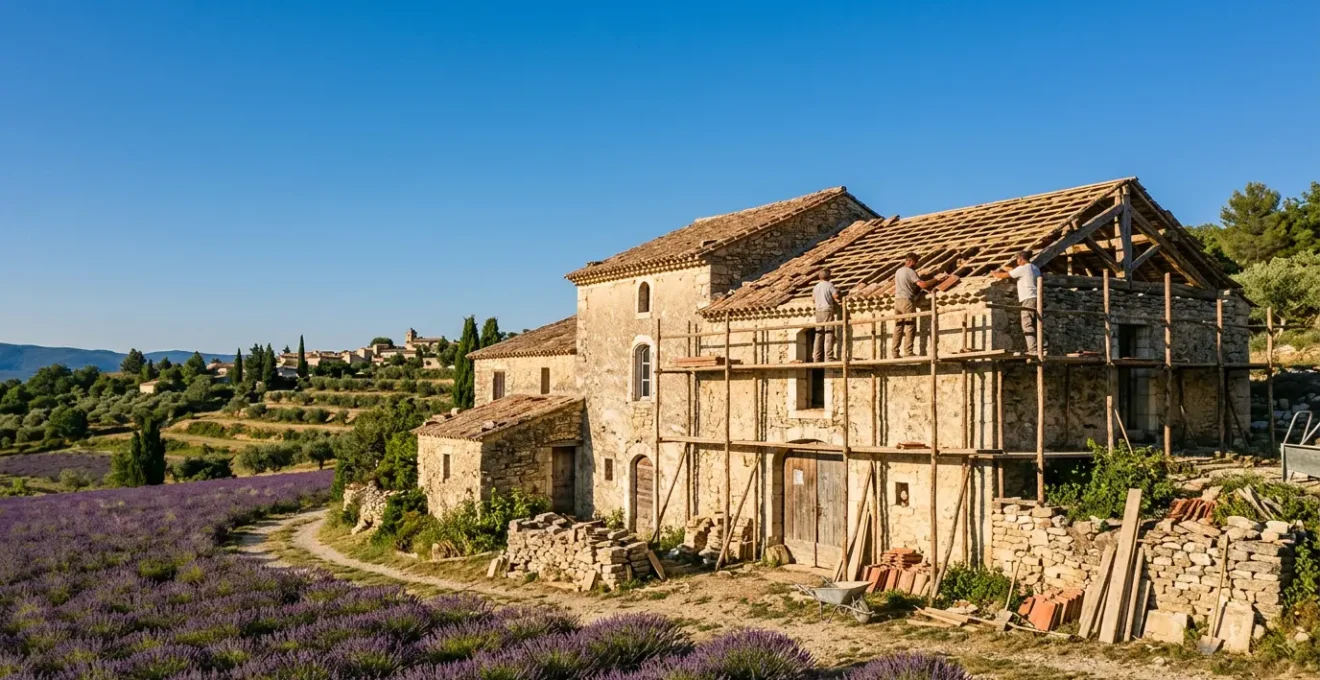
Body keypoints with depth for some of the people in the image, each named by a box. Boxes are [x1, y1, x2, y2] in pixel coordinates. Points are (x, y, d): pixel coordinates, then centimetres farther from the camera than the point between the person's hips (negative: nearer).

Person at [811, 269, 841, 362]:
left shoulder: (816, 286, 13)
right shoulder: (829, 285, -4)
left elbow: (813, 299, 18)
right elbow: (836, 296, -11)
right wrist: (837, 291, 11)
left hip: (818, 311, 6)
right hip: (827, 310, -6)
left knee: (819, 334, 7)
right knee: (829, 333, -7)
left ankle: (816, 357, 6)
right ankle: (829, 357, -13)